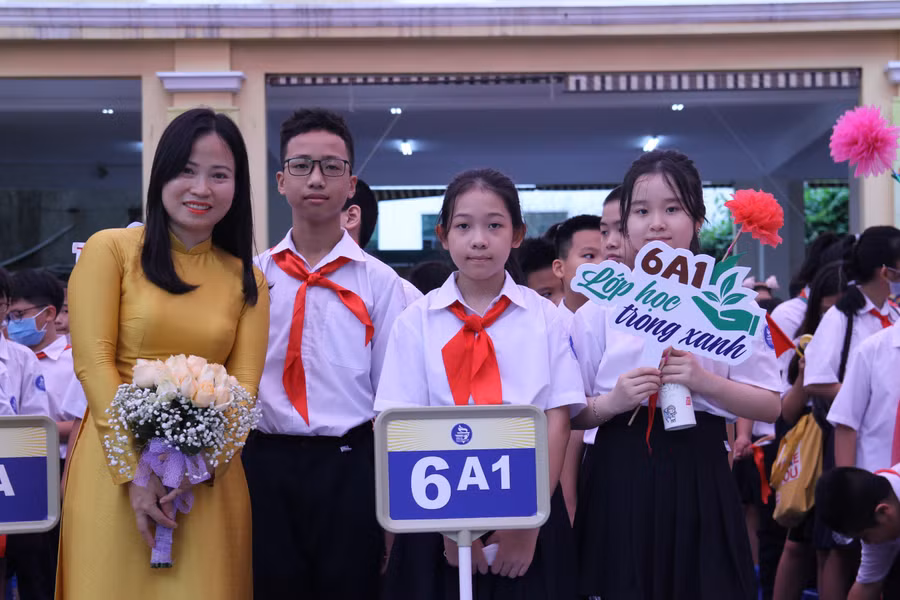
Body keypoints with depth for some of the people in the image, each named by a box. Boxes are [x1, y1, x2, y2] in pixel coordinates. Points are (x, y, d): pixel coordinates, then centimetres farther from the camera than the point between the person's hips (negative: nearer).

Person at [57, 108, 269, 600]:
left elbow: (243, 387, 2)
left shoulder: (247, 280, 10)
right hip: (116, 466, -2)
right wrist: (135, 470, -14)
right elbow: (93, 362, -7)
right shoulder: (110, 249, 0)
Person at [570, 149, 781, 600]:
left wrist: (704, 381, -14)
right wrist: (613, 401, -16)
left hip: (700, 478, 0)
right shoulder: (598, 306, 3)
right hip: (621, 478, 0)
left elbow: (770, 406, 1)